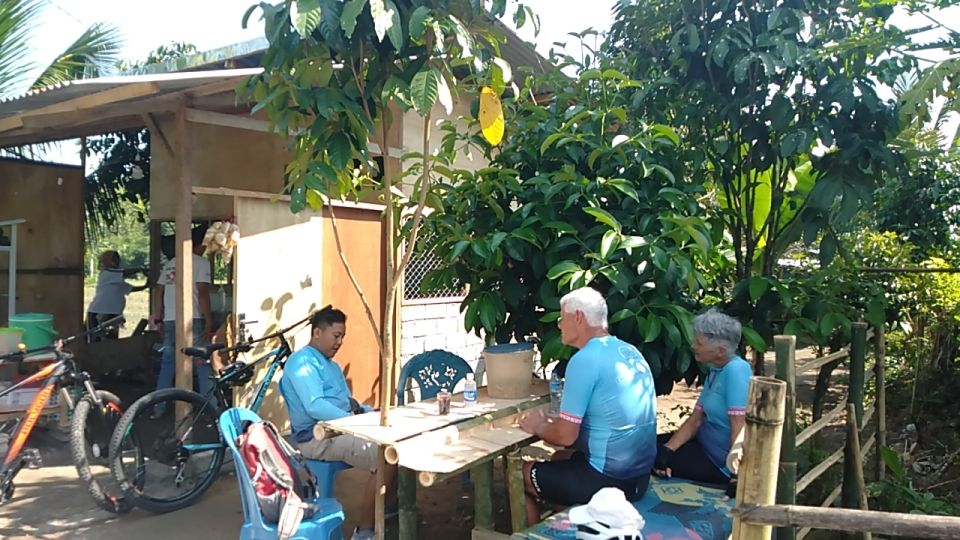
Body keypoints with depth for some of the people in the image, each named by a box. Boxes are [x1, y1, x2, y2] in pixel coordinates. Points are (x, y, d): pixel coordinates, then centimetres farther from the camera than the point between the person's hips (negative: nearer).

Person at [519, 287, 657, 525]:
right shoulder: (630, 351, 7)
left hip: (607, 480, -8)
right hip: (639, 474, 8)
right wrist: (550, 422, 13)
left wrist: (537, 427, 3)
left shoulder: (585, 360, -19)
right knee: (561, 458, 29)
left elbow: (565, 436, -17)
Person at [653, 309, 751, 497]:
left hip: (721, 463, -9)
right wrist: (667, 449, -9)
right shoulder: (714, 371, 5)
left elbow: (740, 428, -28)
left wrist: (737, 476, -29)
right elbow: (695, 420, 3)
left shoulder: (736, 370, -24)